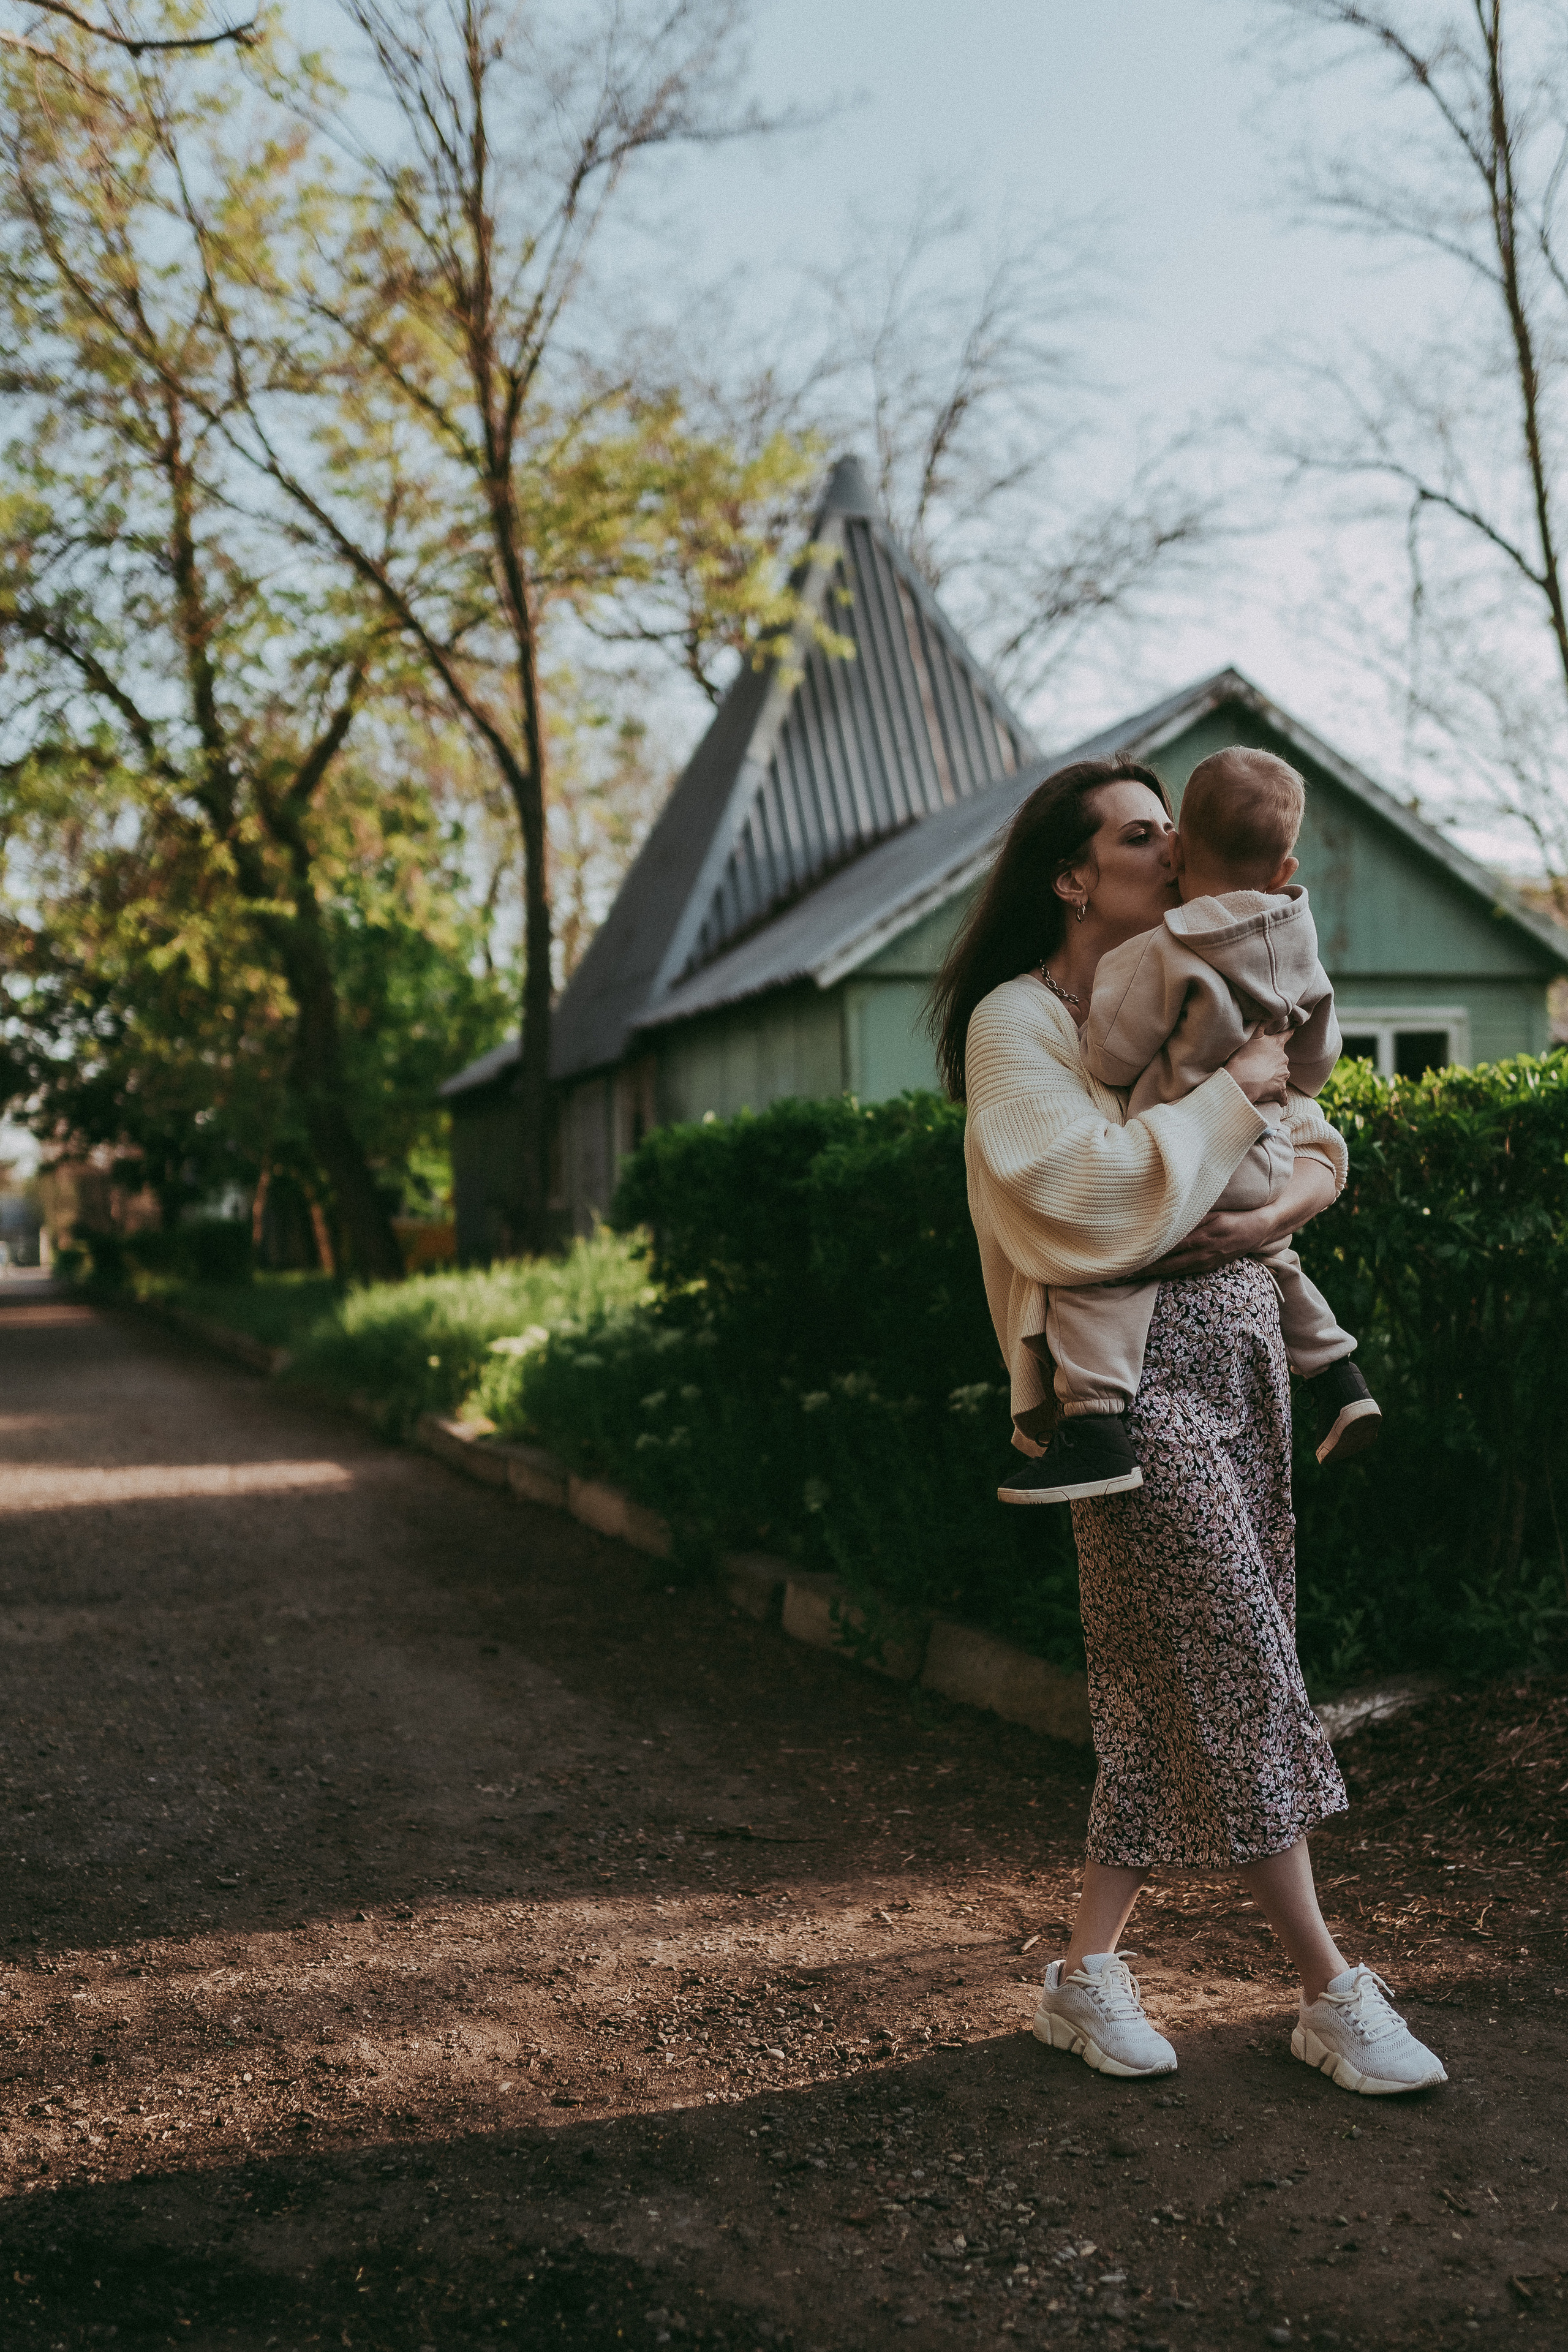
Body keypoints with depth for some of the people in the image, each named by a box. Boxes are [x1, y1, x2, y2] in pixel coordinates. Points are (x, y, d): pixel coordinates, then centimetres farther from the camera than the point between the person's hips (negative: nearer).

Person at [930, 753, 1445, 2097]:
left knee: (1180, 1682, 8)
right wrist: (1232, 1096, -14)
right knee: (1238, 1665, -5)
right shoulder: (1017, 1021, -6)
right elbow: (1088, 1197, -21)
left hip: (1239, 1341, 8)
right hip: (1131, 1366, -7)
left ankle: (1089, 1970, 20)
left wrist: (1267, 1217, -8)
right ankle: (1332, 1995, 8)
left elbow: (1320, 1149, 13)